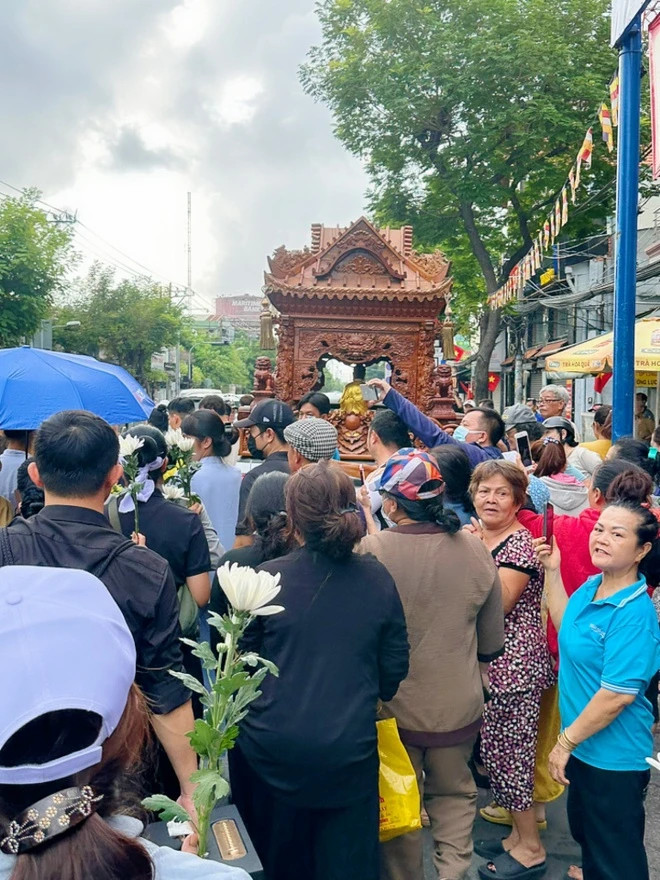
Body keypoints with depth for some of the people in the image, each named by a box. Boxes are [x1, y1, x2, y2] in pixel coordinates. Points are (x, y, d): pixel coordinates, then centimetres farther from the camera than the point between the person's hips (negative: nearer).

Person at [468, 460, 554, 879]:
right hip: (485, 663, 8)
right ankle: (519, 834, 32)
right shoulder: (474, 537, 9)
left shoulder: (521, 544, -16)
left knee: (509, 751, 2)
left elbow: (498, 604, -24)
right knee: (495, 749, 16)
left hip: (514, 665, -8)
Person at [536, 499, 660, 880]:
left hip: (614, 756, -8)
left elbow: (617, 695, -27)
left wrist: (565, 741, -17)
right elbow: (567, 628, 18)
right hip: (584, 743, 8)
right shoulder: (591, 587, -2)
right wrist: (553, 571, 8)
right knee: (584, 831, 27)